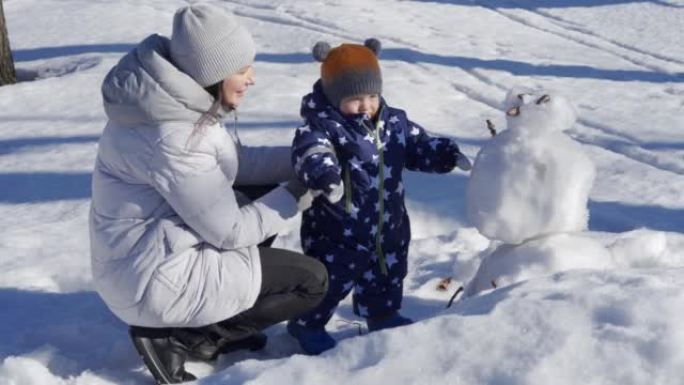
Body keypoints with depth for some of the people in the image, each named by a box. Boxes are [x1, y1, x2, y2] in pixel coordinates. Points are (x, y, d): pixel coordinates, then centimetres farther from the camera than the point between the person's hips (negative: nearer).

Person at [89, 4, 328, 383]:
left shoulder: (181, 100, -2)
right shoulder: (172, 137, -30)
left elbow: (237, 163, 10)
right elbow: (229, 231, -21)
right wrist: (297, 194, -9)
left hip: (161, 246, 9)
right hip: (153, 280, -9)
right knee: (312, 280, -3)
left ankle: (207, 321, 17)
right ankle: (176, 337, -1)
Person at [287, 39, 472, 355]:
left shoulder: (394, 122, 2)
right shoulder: (322, 126, -20)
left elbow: (419, 146, 12)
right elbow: (311, 151, -39)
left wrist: (446, 154, -5)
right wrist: (323, 173, -59)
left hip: (387, 226, 7)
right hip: (338, 231, -6)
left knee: (386, 276, 24)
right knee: (330, 280, 5)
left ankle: (383, 315, 48)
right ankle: (307, 324, 28)